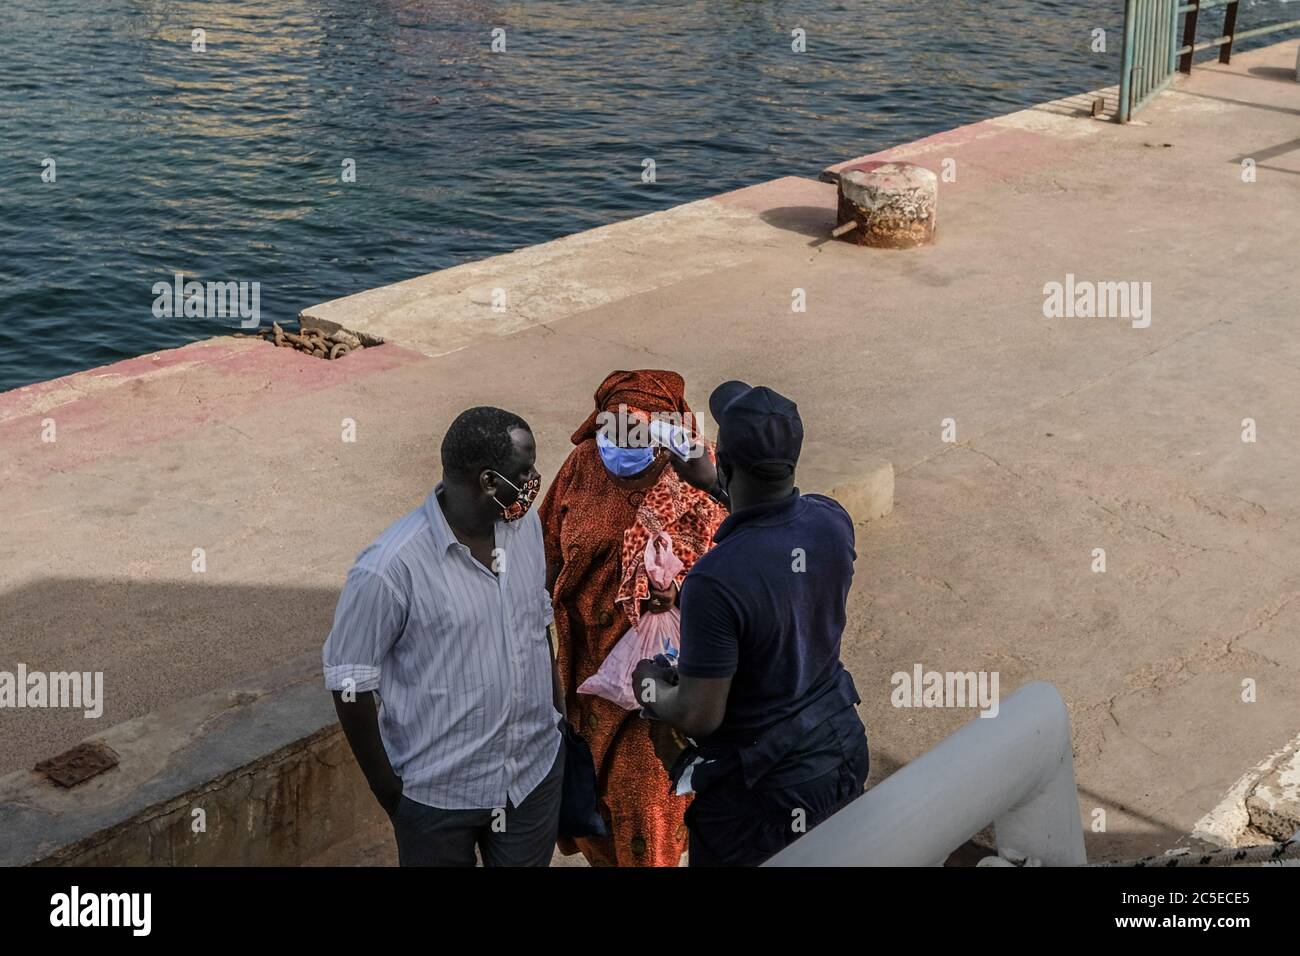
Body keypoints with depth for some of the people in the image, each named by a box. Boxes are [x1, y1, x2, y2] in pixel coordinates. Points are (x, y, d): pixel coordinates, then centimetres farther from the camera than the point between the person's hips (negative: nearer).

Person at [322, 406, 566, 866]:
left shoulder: (526, 525, -4)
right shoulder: (390, 568, -24)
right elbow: (349, 681, -15)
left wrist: (558, 709, 14)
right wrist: (386, 788, -8)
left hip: (537, 772, 5)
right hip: (440, 793, -5)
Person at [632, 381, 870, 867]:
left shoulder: (715, 580, -33)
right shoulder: (833, 520, -12)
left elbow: (699, 716, -24)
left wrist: (651, 688, -3)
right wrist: (712, 484, 24)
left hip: (764, 785, -6)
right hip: (842, 748, 7)